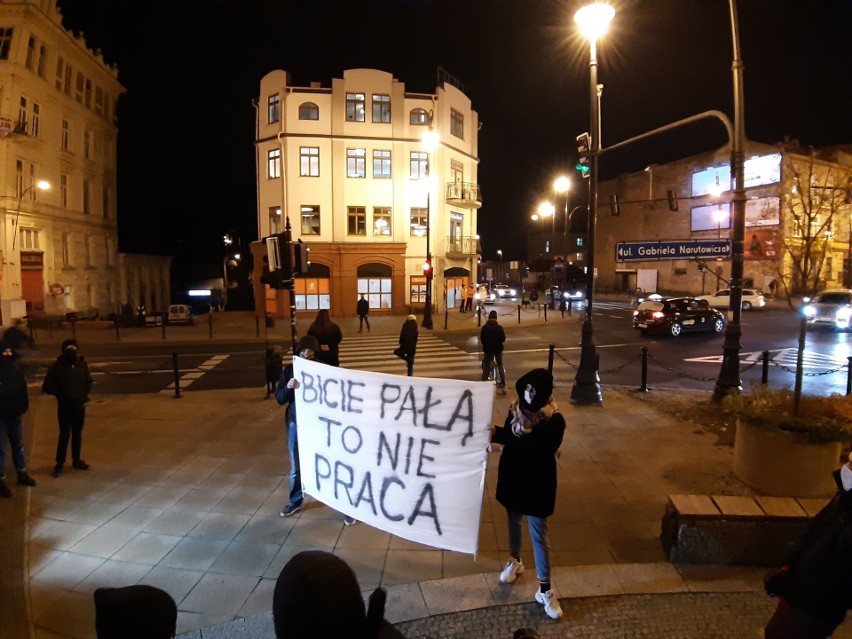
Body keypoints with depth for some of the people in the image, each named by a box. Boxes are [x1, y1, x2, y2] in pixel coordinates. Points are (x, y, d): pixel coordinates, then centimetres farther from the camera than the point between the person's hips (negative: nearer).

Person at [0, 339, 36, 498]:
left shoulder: (15, 368, 1)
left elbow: (22, 388, 7)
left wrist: (24, 405, 0)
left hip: (15, 414, 5)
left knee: (18, 445, 17)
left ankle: (22, 474, 31)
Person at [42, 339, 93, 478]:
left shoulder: (82, 364, 0)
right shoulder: (56, 367, -9)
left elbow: (88, 382, 13)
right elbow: (47, 387, -5)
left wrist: (84, 393, 1)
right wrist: (60, 393, -13)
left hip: (79, 405, 3)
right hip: (64, 406, -3)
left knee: (77, 434, 13)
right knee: (65, 434, -5)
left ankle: (76, 459, 26)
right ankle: (59, 463, 7)